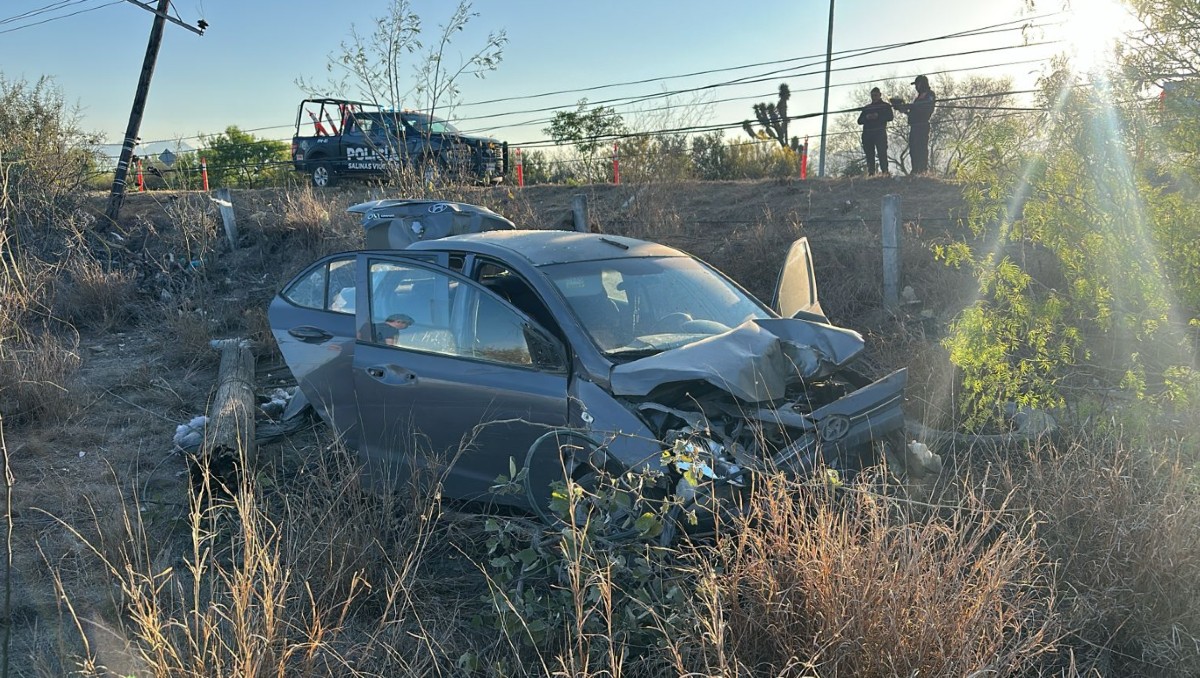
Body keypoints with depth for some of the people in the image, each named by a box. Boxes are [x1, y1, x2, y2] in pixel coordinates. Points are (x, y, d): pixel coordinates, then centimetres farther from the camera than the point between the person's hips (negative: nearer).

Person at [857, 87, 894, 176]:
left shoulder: (885, 105, 15)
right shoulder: (866, 108, 24)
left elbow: (890, 117, 1)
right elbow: (860, 121, 16)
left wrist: (878, 116, -12)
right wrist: (866, 117, -5)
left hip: (879, 132, -4)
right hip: (867, 133, 4)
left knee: (882, 152, -16)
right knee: (869, 154, -1)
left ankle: (885, 172, -22)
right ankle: (871, 174, -3)